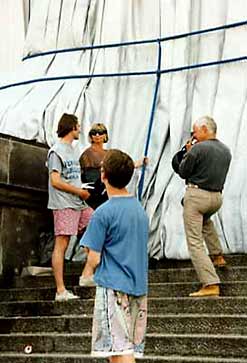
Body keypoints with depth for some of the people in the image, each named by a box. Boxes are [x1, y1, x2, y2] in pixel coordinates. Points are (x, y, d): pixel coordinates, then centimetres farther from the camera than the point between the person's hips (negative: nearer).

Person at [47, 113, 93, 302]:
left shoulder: (71, 150, 19)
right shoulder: (56, 151, -9)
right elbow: (55, 181, -15)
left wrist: (82, 191, 11)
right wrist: (80, 192, -10)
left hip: (78, 203, 9)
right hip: (64, 204, -9)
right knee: (61, 245, -8)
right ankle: (61, 291, -7)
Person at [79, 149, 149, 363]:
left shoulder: (103, 213, -13)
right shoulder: (140, 209, 10)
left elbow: (94, 259, -11)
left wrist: (87, 274, 11)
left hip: (113, 287, -7)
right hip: (139, 287, 8)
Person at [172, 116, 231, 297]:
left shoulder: (198, 148, -13)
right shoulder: (226, 150, 9)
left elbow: (183, 172, -5)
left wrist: (187, 151, 9)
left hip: (197, 195, -7)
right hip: (217, 197, 7)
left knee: (195, 241, -4)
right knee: (205, 220, 40)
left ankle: (211, 284, -13)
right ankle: (217, 256, 36)